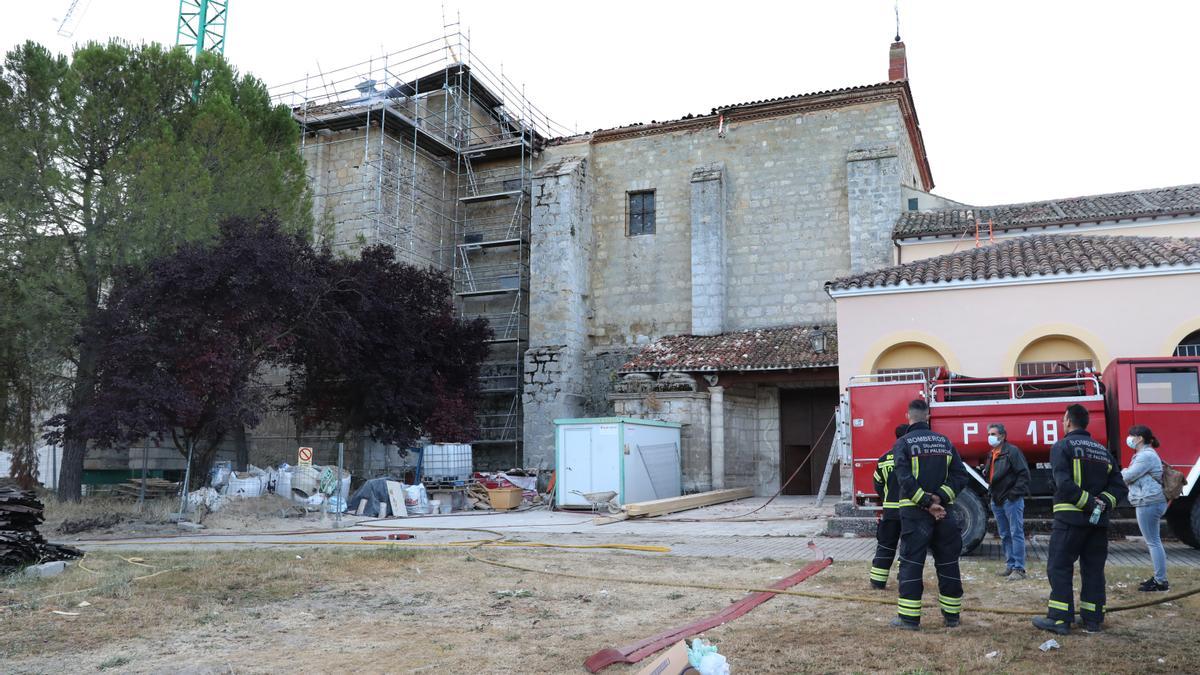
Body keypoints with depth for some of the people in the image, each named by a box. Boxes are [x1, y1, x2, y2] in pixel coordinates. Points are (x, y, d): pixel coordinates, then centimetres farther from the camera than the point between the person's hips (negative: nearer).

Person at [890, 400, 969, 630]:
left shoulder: (903, 443, -5)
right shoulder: (945, 441, 7)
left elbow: (905, 479, -17)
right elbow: (960, 475, -1)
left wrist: (927, 503, -15)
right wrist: (939, 498, -9)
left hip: (914, 510, -4)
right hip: (943, 511, 4)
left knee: (911, 562, 0)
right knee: (947, 561, 13)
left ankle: (909, 617, -1)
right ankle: (951, 615, 20)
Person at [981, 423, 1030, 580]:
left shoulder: (1012, 451, -10)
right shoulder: (991, 455, 16)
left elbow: (1024, 473, -15)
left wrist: (1015, 493, -18)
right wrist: (991, 491, 9)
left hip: (1011, 500, -9)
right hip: (997, 500, 9)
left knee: (1016, 534, -5)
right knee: (1004, 535, 13)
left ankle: (1019, 569, -3)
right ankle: (1010, 565, 21)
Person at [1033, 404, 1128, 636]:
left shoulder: (1062, 446, -6)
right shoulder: (1103, 451, 15)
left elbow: (1064, 484, -19)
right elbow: (1119, 486, 8)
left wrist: (1088, 503, -14)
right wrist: (1102, 503, -4)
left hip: (1070, 518, -6)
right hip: (1098, 521, 6)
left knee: (1059, 567, -1)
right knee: (1093, 569, 13)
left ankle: (1060, 619, -2)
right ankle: (1092, 619, 17)